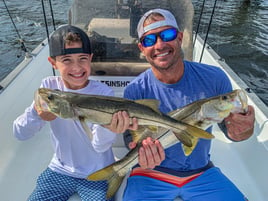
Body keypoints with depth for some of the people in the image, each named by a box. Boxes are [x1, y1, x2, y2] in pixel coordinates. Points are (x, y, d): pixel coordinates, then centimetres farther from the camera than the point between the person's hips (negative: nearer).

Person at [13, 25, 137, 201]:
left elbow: (99, 146, -22)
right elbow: (20, 134, -14)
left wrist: (109, 129, -45)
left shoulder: (104, 93, -19)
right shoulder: (49, 86, -10)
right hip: (60, 170, 3)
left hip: (98, 174, -2)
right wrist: (36, 114, -36)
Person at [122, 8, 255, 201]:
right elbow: (132, 139, -12)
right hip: (151, 174, -1)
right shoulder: (135, 91, -16)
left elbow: (230, 128, -3)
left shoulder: (214, 78, -12)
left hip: (202, 173, 2)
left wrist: (244, 131, -26)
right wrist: (143, 155, -35)